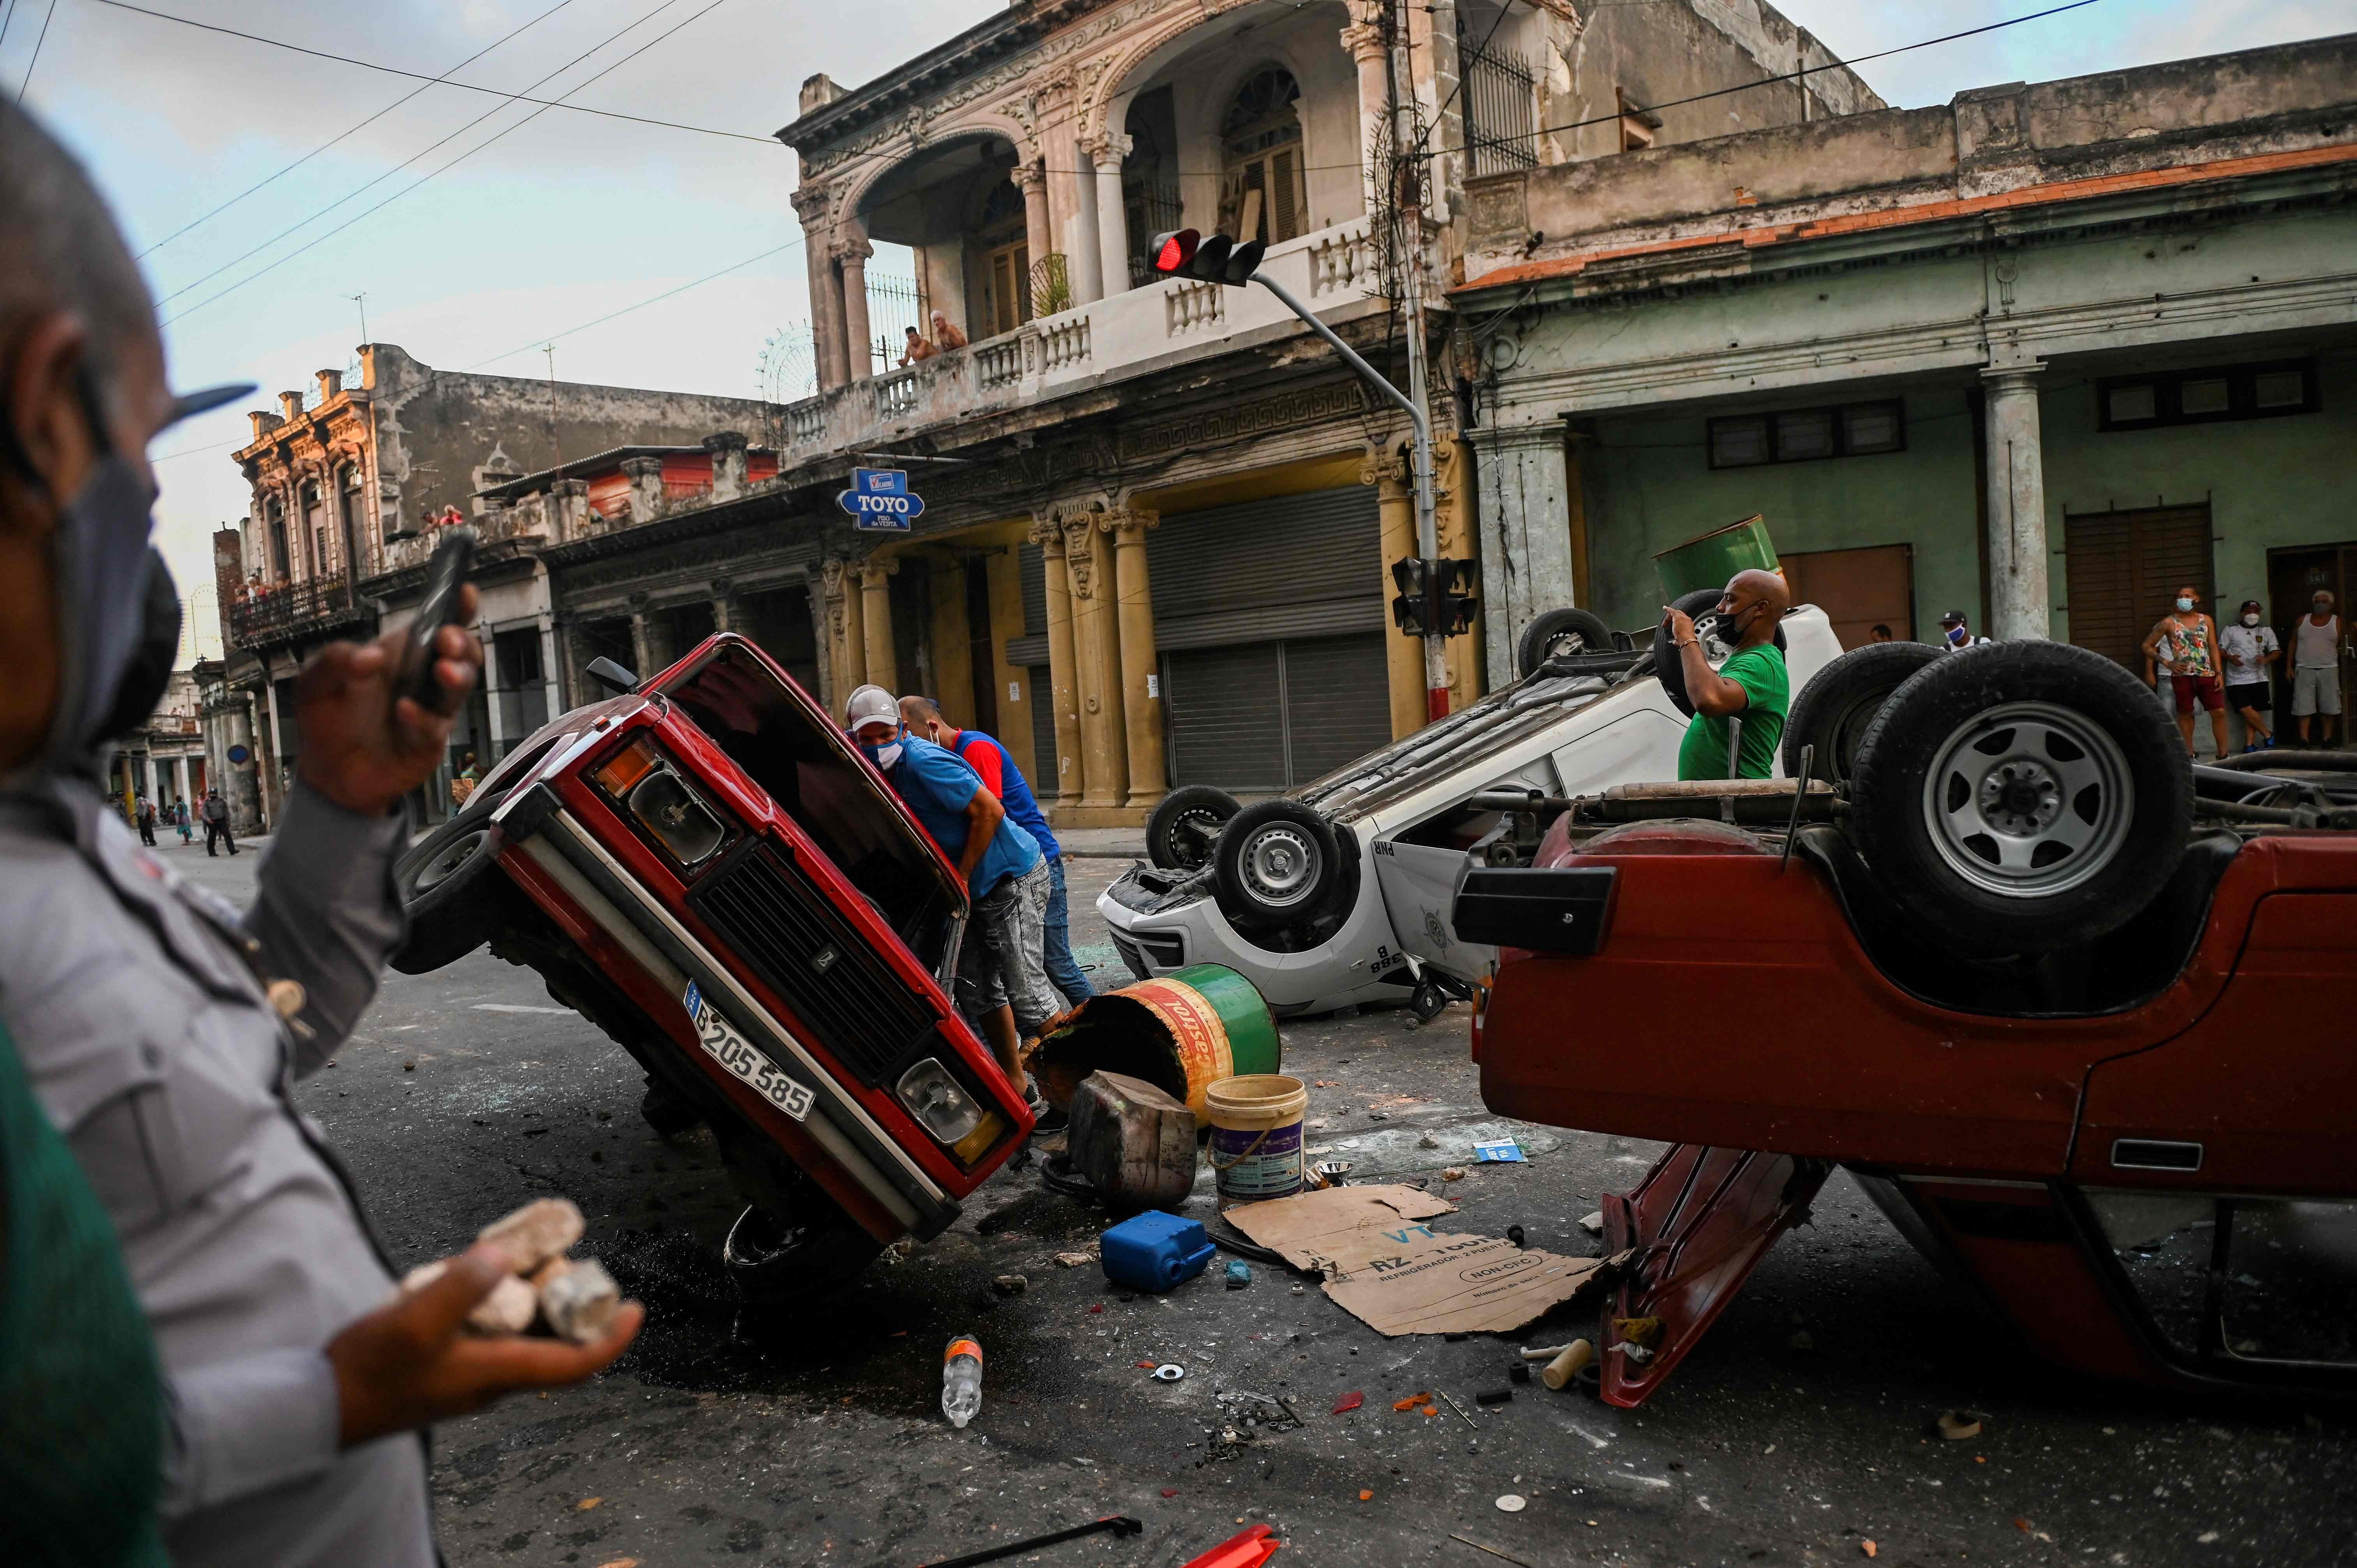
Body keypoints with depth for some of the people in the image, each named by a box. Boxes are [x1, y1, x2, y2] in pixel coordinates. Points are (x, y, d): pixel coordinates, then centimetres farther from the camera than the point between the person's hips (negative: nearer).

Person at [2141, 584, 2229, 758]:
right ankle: (2190, 755, 13)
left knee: (2219, 712, -3)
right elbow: (2147, 646, 3)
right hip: (2182, 676, -2)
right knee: (2185, 715, 5)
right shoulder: (2169, 623, 1)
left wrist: (2219, 674, 3)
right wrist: (2166, 663, -6)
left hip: (2207, 674, 2)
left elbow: (2213, 649, 11)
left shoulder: (2206, 620, 9)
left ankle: (2223, 755, 5)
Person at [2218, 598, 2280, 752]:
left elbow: (2277, 652, 10)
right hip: (2237, 680, -2)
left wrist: (2265, 660, -11)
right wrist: (2230, 658, -17)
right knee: (2246, 710, -13)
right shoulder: (2231, 630, 5)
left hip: (2258, 679, 2)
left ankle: (2249, 745, 3)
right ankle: (2268, 736, 5)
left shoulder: (2267, 631, 12)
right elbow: (2219, 649, 2)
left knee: (2252, 712, -1)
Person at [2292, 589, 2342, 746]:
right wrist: (2289, 666, 5)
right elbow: (2293, 643, 10)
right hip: (2304, 670, 0)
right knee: (2304, 708, -3)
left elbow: (2342, 647, 5)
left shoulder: (2337, 622, 4)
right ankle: (2304, 740, -2)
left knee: (2329, 708, 1)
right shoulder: (2302, 620, 7)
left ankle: (2327, 739, 10)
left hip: (2329, 670, 0)